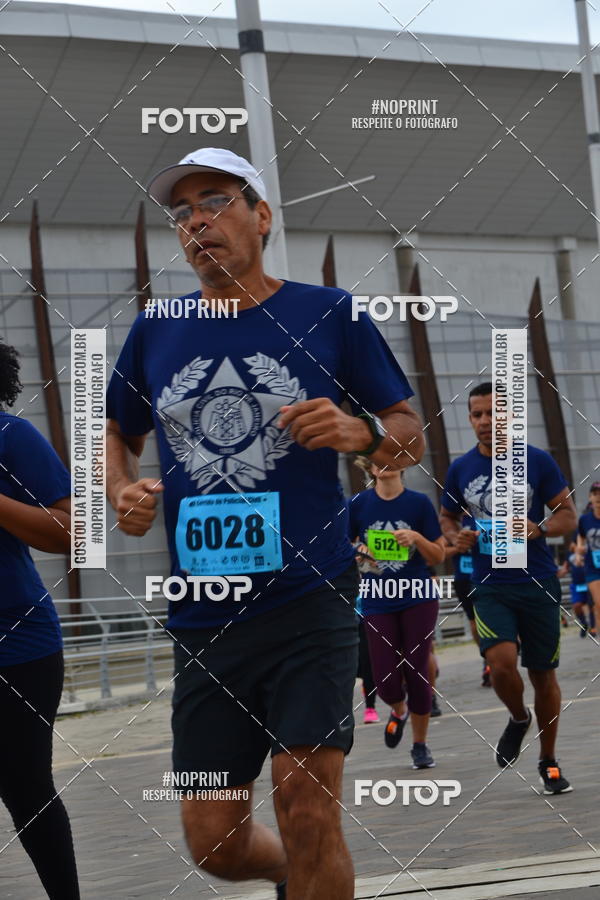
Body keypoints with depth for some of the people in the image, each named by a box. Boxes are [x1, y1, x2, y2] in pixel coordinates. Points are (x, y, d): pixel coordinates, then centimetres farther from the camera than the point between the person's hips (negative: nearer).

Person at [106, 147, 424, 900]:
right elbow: (117, 434, 24)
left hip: (309, 597, -3)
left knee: (307, 812, -11)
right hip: (203, 616, 3)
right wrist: (122, 491, 3)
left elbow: (411, 439, 7)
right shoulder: (154, 333, 9)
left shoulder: (328, 315, 2)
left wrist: (360, 432, -14)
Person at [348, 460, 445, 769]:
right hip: (377, 601, 1)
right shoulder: (358, 504, -1)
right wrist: (358, 553, -12)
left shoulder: (419, 503, -3)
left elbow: (438, 556, 0)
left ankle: (420, 745, 17)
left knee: (416, 673, -1)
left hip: (418, 598, -1)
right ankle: (399, 712, 31)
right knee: (387, 681, -6)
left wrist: (417, 538, -18)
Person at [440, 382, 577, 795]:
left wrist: (539, 529, -18)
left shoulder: (538, 461, -2)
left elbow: (568, 515, 2)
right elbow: (447, 517, 18)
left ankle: (548, 762, 23)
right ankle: (518, 718, 12)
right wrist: (456, 537, -4)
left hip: (538, 584, 0)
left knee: (543, 674, 6)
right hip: (490, 587, 1)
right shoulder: (460, 469, 3)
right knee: (502, 661, -21)